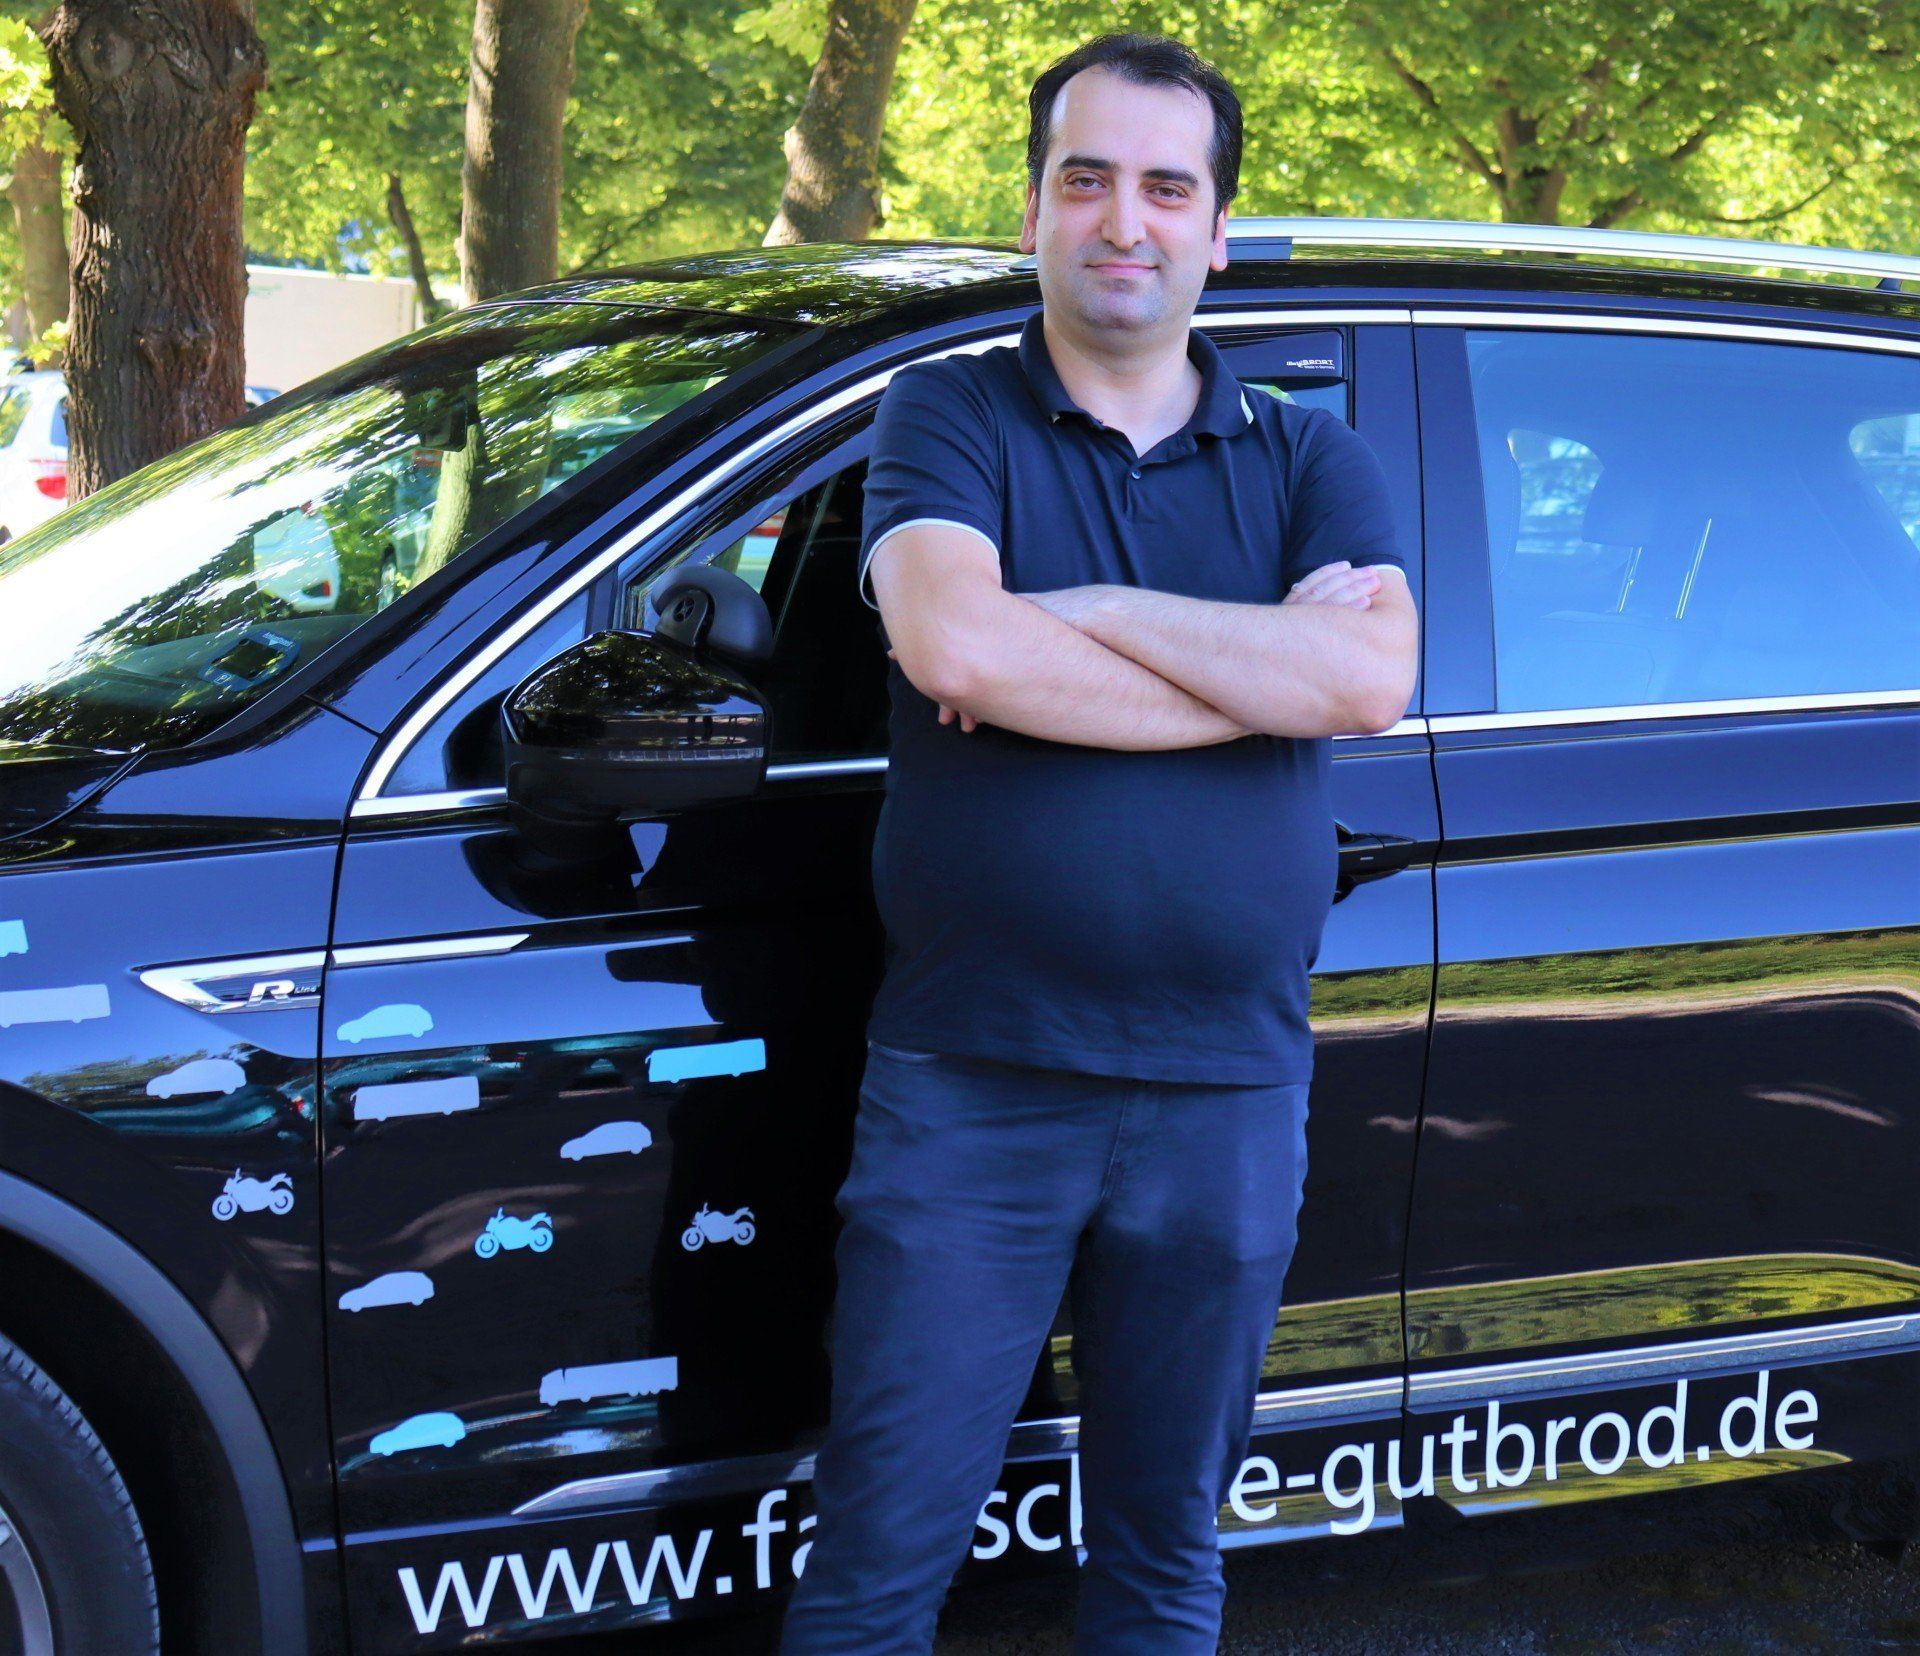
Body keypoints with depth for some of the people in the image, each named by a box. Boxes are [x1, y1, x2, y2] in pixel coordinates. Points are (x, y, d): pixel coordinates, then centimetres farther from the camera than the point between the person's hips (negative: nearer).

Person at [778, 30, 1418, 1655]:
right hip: (969, 1086, -2)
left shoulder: (1310, 461, 9)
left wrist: (1073, 615, -13)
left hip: (1226, 1099, 3)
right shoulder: (948, 416, 2)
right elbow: (950, 644, -19)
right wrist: (1272, 666, -13)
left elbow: (1374, 679, -12)